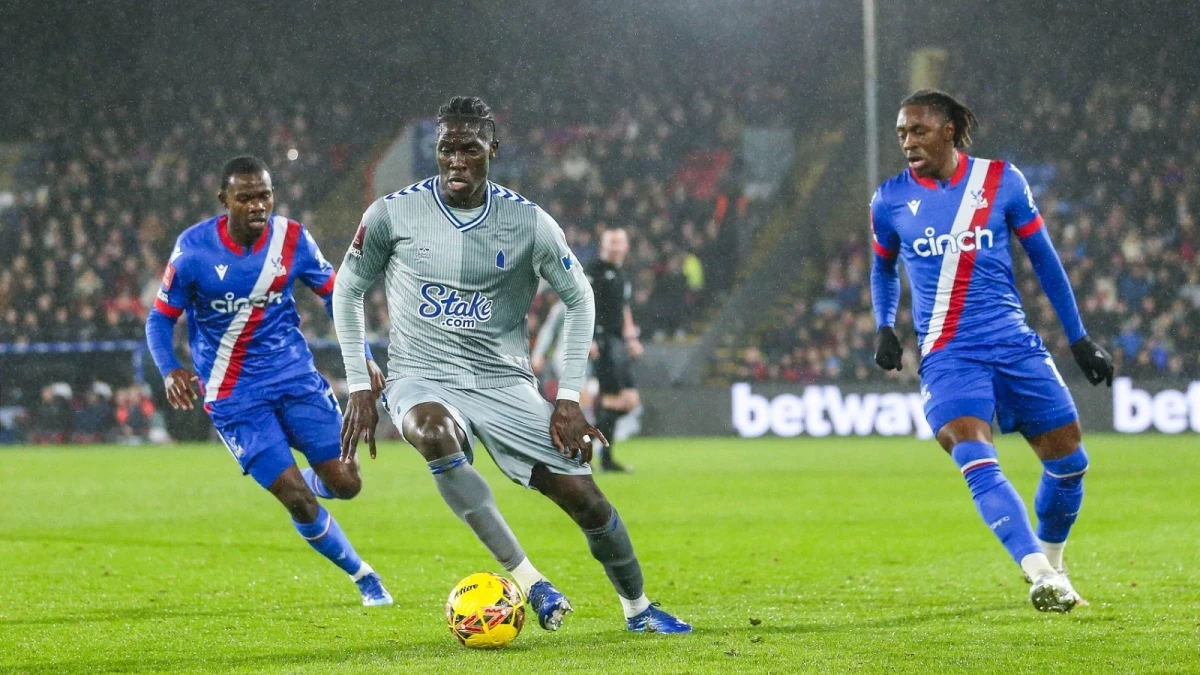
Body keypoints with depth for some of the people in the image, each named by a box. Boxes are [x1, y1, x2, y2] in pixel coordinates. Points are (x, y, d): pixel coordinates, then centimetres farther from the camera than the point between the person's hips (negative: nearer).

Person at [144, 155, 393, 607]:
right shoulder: (194, 249, -14)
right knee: (299, 502, -11)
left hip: (295, 374, 3)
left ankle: (307, 482, 34)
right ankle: (363, 577, 11)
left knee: (346, 483, -4)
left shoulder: (292, 240, -6)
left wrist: (362, 356, -2)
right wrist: (170, 371, -24)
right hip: (235, 395, -3)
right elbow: (160, 318, -5)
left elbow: (334, 294, 8)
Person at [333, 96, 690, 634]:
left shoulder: (528, 222, -6)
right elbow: (347, 292, 7)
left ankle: (637, 607, 23)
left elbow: (579, 299, 7)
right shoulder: (393, 214, -7)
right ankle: (525, 578, -33)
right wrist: (360, 387, 1)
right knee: (433, 433, -38)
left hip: (503, 382, 1)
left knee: (585, 498, -6)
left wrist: (569, 398, 0)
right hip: (422, 379, -1)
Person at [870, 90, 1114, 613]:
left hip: (1014, 344, 2)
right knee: (975, 459, -26)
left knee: (1069, 460, 4)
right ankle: (1039, 574, -36)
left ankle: (1051, 565, 29)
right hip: (947, 354, -2)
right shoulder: (891, 199, 4)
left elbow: (1043, 259, 10)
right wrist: (884, 327, 6)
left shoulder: (1000, 180, 1)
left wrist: (1079, 338, 10)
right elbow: (883, 268, 22)